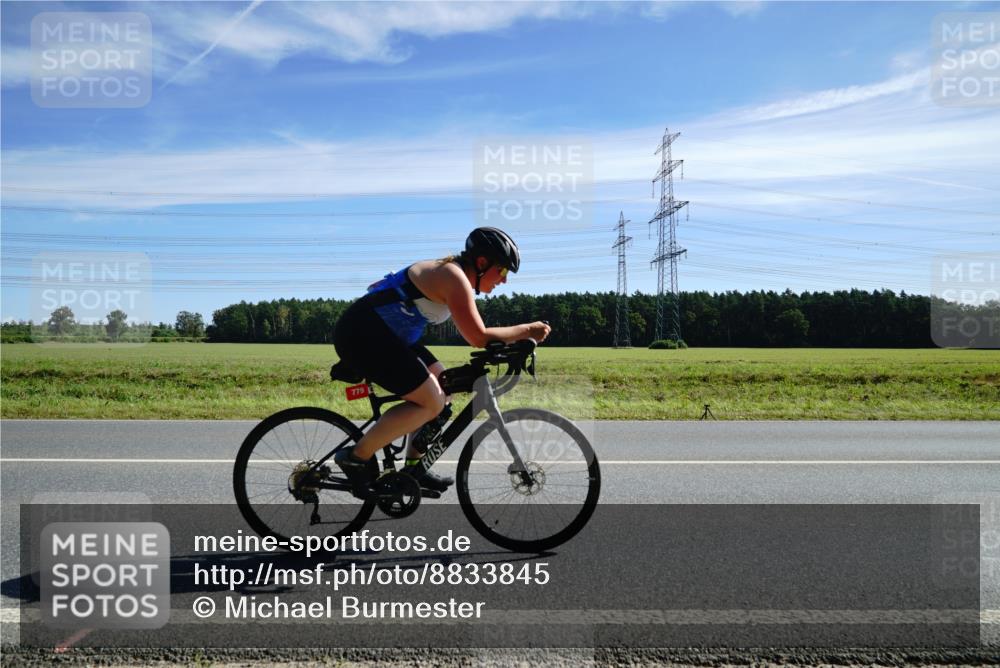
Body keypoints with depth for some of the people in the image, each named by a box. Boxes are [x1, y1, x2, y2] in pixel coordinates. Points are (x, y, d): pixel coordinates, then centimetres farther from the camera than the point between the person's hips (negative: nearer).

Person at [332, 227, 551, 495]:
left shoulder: (451, 271, 13)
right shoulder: (454, 278, -18)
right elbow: (479, 337, -23)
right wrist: (527, 330, -12)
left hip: (382, 334, 11)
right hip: (362, 334, -11)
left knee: (443, 389, 11)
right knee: (431, 403, -14)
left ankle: (412, 467, 18)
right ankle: (355, 457, -5)